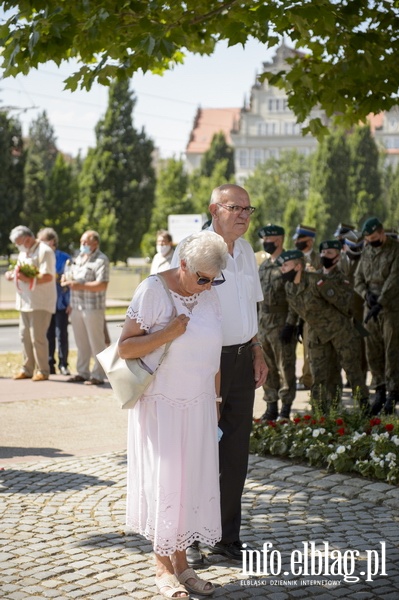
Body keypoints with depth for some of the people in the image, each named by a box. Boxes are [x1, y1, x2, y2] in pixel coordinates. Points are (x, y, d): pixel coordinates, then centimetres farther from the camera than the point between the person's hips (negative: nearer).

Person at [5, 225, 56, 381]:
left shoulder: (44, 252, -12)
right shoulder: (24, 252, 18)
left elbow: (48, 276, -21)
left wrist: (28, 280, -28)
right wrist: (13, 275, 3)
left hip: (40, 303, -9)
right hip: (25, 302, 9)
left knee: (37, 337, -7)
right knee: (25, 336, 10)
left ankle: (43, 371, 2)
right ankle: (27, 369, 18)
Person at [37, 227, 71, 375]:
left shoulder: (64, 258, -4)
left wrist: (70, 302, -7)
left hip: (61, 303, -3)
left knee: (61, 335, 0)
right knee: (48, 335, 6)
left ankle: (63, 364, 9)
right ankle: (49, 364, 12)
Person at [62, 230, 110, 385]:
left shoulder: (101, 260, -9)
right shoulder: (79, 258, 17)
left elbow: (102, 285, -19)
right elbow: (73, 276, 28)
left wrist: (80, 285, -22)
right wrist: (67, 280, 4)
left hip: (93, 308, -8)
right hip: (77, 307, 8)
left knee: (96, 343, -2)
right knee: (81, 343, 13)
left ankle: (98, 375, 2)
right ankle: (82, 372, 21)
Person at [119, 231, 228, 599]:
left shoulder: (210, 295, 4)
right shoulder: (153, 290, -12)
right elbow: (125, 348, -13)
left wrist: (216, 401, 16)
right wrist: (165, 334, -24)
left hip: (199, 406, 5)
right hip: (161, 405, -5)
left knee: (192, 481, 6)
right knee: (163, 481, 0)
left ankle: (181, 562, 17)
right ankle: (163, 568, 12)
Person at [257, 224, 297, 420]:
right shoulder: (263, 266, 15)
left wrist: (290, 324, -18)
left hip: (282, 324, -7)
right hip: (263, 324, 8)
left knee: (285, 367, -2)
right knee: (267, 368, 11)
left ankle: (285, 409, 3)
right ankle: (271, 407, 18)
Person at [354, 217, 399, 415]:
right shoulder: (366, 251, 12)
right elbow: (358, 278, 12)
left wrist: (380, 303, -21)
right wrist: (366, 294, -8)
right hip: (370, 307, 6)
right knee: (373, 352, 6)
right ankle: (380, 390, 15)